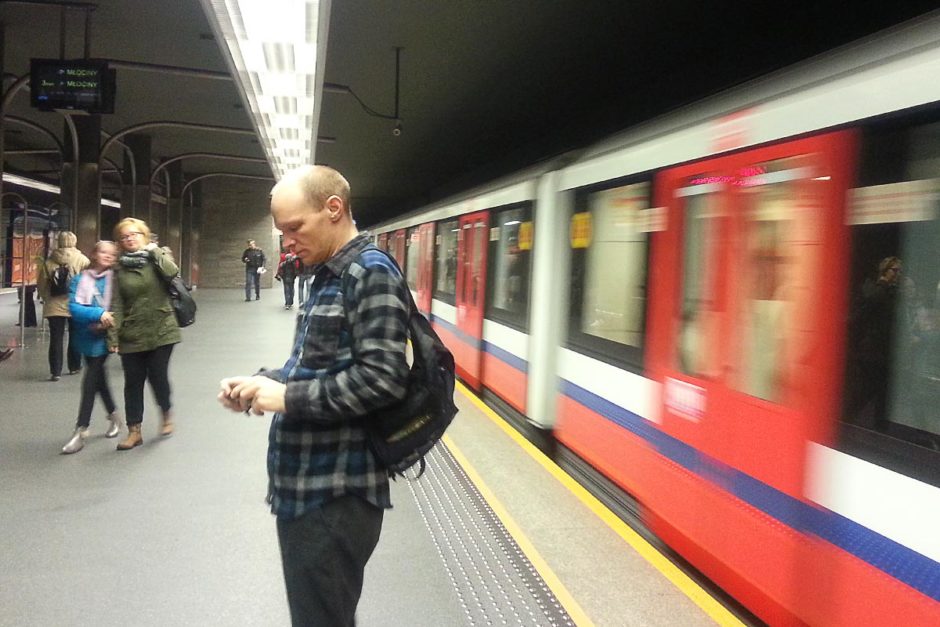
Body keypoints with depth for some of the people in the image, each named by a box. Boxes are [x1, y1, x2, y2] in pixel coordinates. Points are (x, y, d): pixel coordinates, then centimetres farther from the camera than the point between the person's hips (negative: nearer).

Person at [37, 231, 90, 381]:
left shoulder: (49, 262, 0)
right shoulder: (82, 260, -6)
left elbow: (42, 285, 2)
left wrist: (47, 299, 17)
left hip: (54, 305, 1)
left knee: (56, 339, 1)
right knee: (75, 337, 15)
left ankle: (55, 371, -3)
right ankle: (74, 366, 25)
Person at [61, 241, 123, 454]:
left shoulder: (115, 278, -6)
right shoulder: (81, 279, -4)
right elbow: (74, 307, -12)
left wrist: (109, 320, -21)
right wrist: (98, 314, -26)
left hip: (103, 337, -3)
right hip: (87, 336, 3)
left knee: (90, 381, -8)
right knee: (98, 378, 17)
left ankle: (81, 431, -2)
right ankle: (113, 416, 38)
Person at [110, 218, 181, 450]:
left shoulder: (157, 257, 4)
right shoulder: (119, 267, 5)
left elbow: (172, 271, -20)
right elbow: (117, 305, 2)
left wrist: (154, 251, -12)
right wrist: (113, 335, -3)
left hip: (161, 330, -2)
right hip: (131, 335, 2)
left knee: (157, 375, 0)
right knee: (133, 382, 4)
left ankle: (167, 414, 29)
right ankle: (134, 431, 16)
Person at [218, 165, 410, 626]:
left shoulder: (371, 273, -15)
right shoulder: (329, 275, 15)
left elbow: (381, 378, -25)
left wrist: (288, 396, -20)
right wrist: (263, 382, 4)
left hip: (336, 494, -10)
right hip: (305, 486, 10)